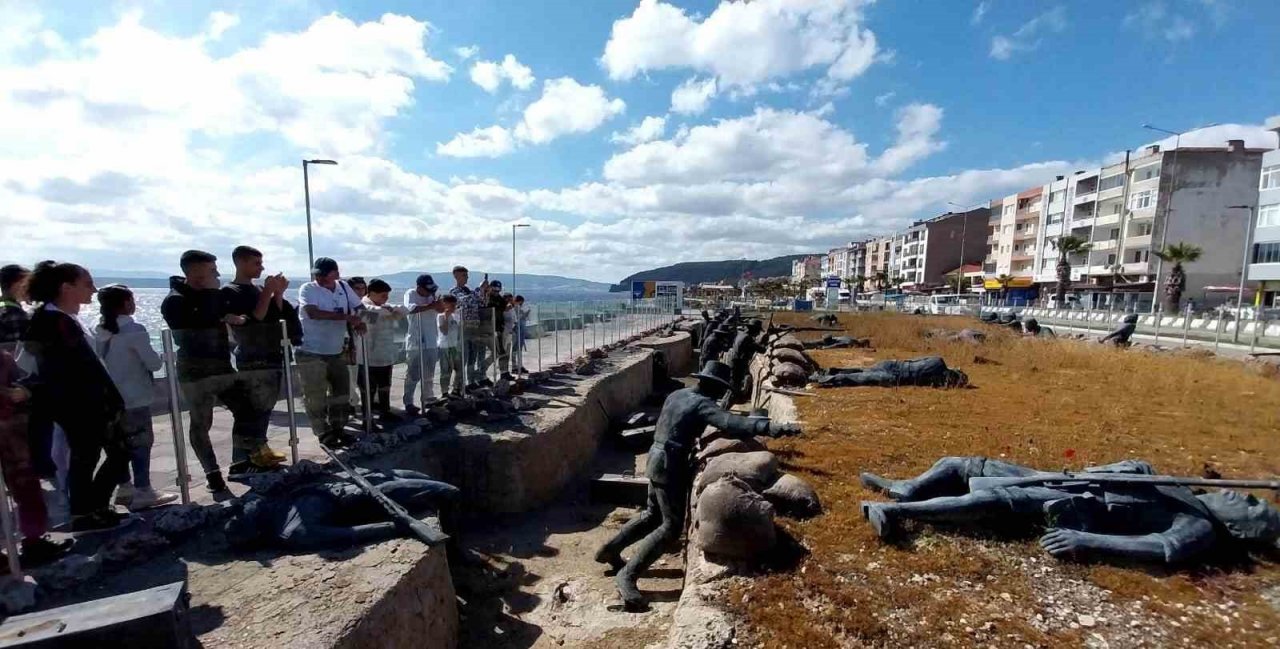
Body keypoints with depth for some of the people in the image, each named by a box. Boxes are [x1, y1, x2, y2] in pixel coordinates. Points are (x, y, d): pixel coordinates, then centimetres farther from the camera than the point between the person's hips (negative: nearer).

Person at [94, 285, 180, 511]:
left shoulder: (100, 331, 5)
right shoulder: (134, 330, -17)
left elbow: (101, 360, 14)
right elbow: (153, 363, -15)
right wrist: (160, 359, 5)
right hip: (134, 398, -7)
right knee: (141, 442, -1)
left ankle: (124, 487, 24)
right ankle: (143, 492, 1)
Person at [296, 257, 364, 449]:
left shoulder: (344, 287, 4)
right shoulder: (308, 289, -12)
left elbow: (358, 307, 11)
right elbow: (313, 313, -27)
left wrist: (358, 322, -11)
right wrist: (347, 317, -29)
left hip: (337, 352, 6)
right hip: (312, 353, -6)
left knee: (341, 392, 13)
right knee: (316, 396, 2)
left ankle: (337, 429, 27)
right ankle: (324, 433, 15)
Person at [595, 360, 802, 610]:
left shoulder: (677, 394, 10)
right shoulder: (702, 404, -17)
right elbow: (731, 423, -32)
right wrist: (773, 428, -37)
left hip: (657, 460, 9)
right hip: (671, 466, -9)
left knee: (654, 514, 23)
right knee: (671, 526, -3)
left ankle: (610, 550, 31)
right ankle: (628, 575, -2)